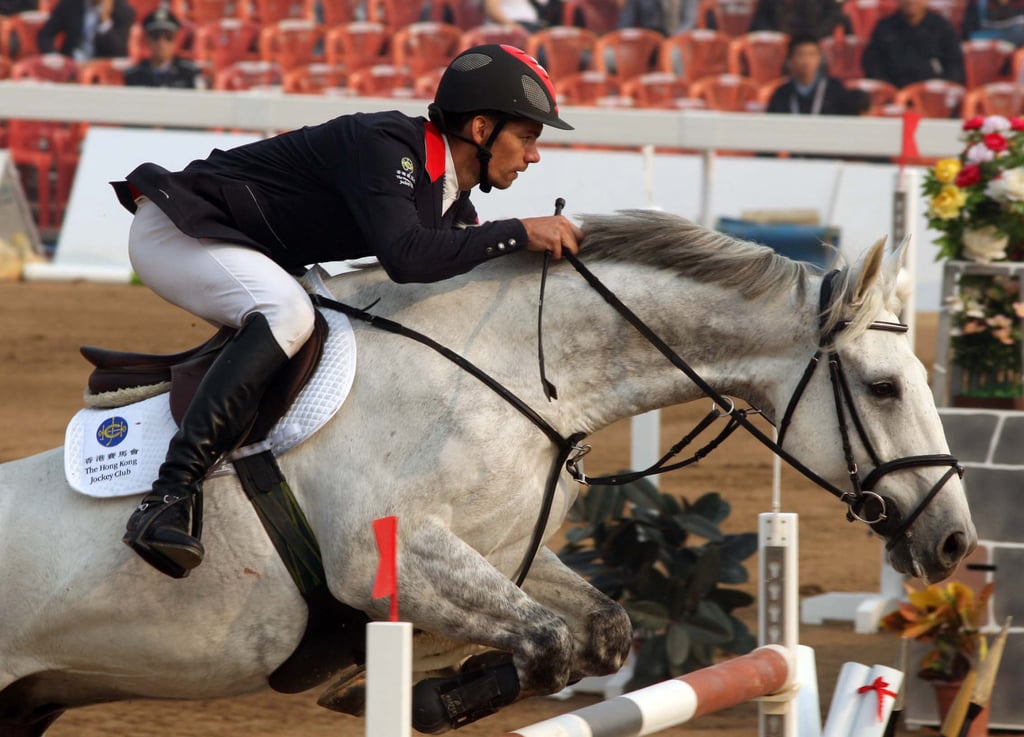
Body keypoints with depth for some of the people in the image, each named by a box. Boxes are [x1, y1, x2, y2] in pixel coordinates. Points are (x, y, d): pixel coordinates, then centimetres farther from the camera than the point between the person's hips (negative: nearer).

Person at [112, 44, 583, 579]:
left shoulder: (454, 207, 6)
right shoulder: (386, 146, -24)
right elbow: (405, 257, -39)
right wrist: (519, 233, -34)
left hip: (237, 254, 11)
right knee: (287, 313, -34)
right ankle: (165, 503, -42)